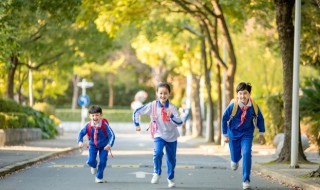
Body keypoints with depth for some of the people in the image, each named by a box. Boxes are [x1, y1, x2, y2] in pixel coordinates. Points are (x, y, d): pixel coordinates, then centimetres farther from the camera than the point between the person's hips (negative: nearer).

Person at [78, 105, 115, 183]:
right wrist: (80, 141, -30)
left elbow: (112, 135, -29)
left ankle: (99, 177, 16)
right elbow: (81, 133, -11)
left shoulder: (104, 125, -27)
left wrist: (109, 145, -45)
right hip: (93, 145, 1)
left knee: (103, 161, -8)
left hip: (104, 146, -1)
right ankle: (94, 166, 29)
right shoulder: (88, 125, -20)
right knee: (90, 161, -11)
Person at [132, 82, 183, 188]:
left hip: (172, 136, 1)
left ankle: (170, 178, 33)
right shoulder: (152, 106, -12)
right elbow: (137, 112, -3)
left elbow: (179, 123, -22)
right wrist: (137, 124, -3)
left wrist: (172, 116, -39)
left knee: (171, 158, 10)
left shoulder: (172, 108, -14)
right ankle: (157, 173, -4)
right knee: (158, 153, -26)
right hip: (159, 135, -1)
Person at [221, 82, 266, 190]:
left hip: (247, 134, 0)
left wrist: (261, 134, 3)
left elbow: (260, 119, 2)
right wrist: (225, 135, -2)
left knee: (247, 154, -19)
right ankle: (235, 160, 51)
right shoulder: (232, 106, -21)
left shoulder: (253, 106, -17)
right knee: (235, 157, 9)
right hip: (233, 133, 0)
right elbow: (224, 119, -6)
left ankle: (246, 180, -12)